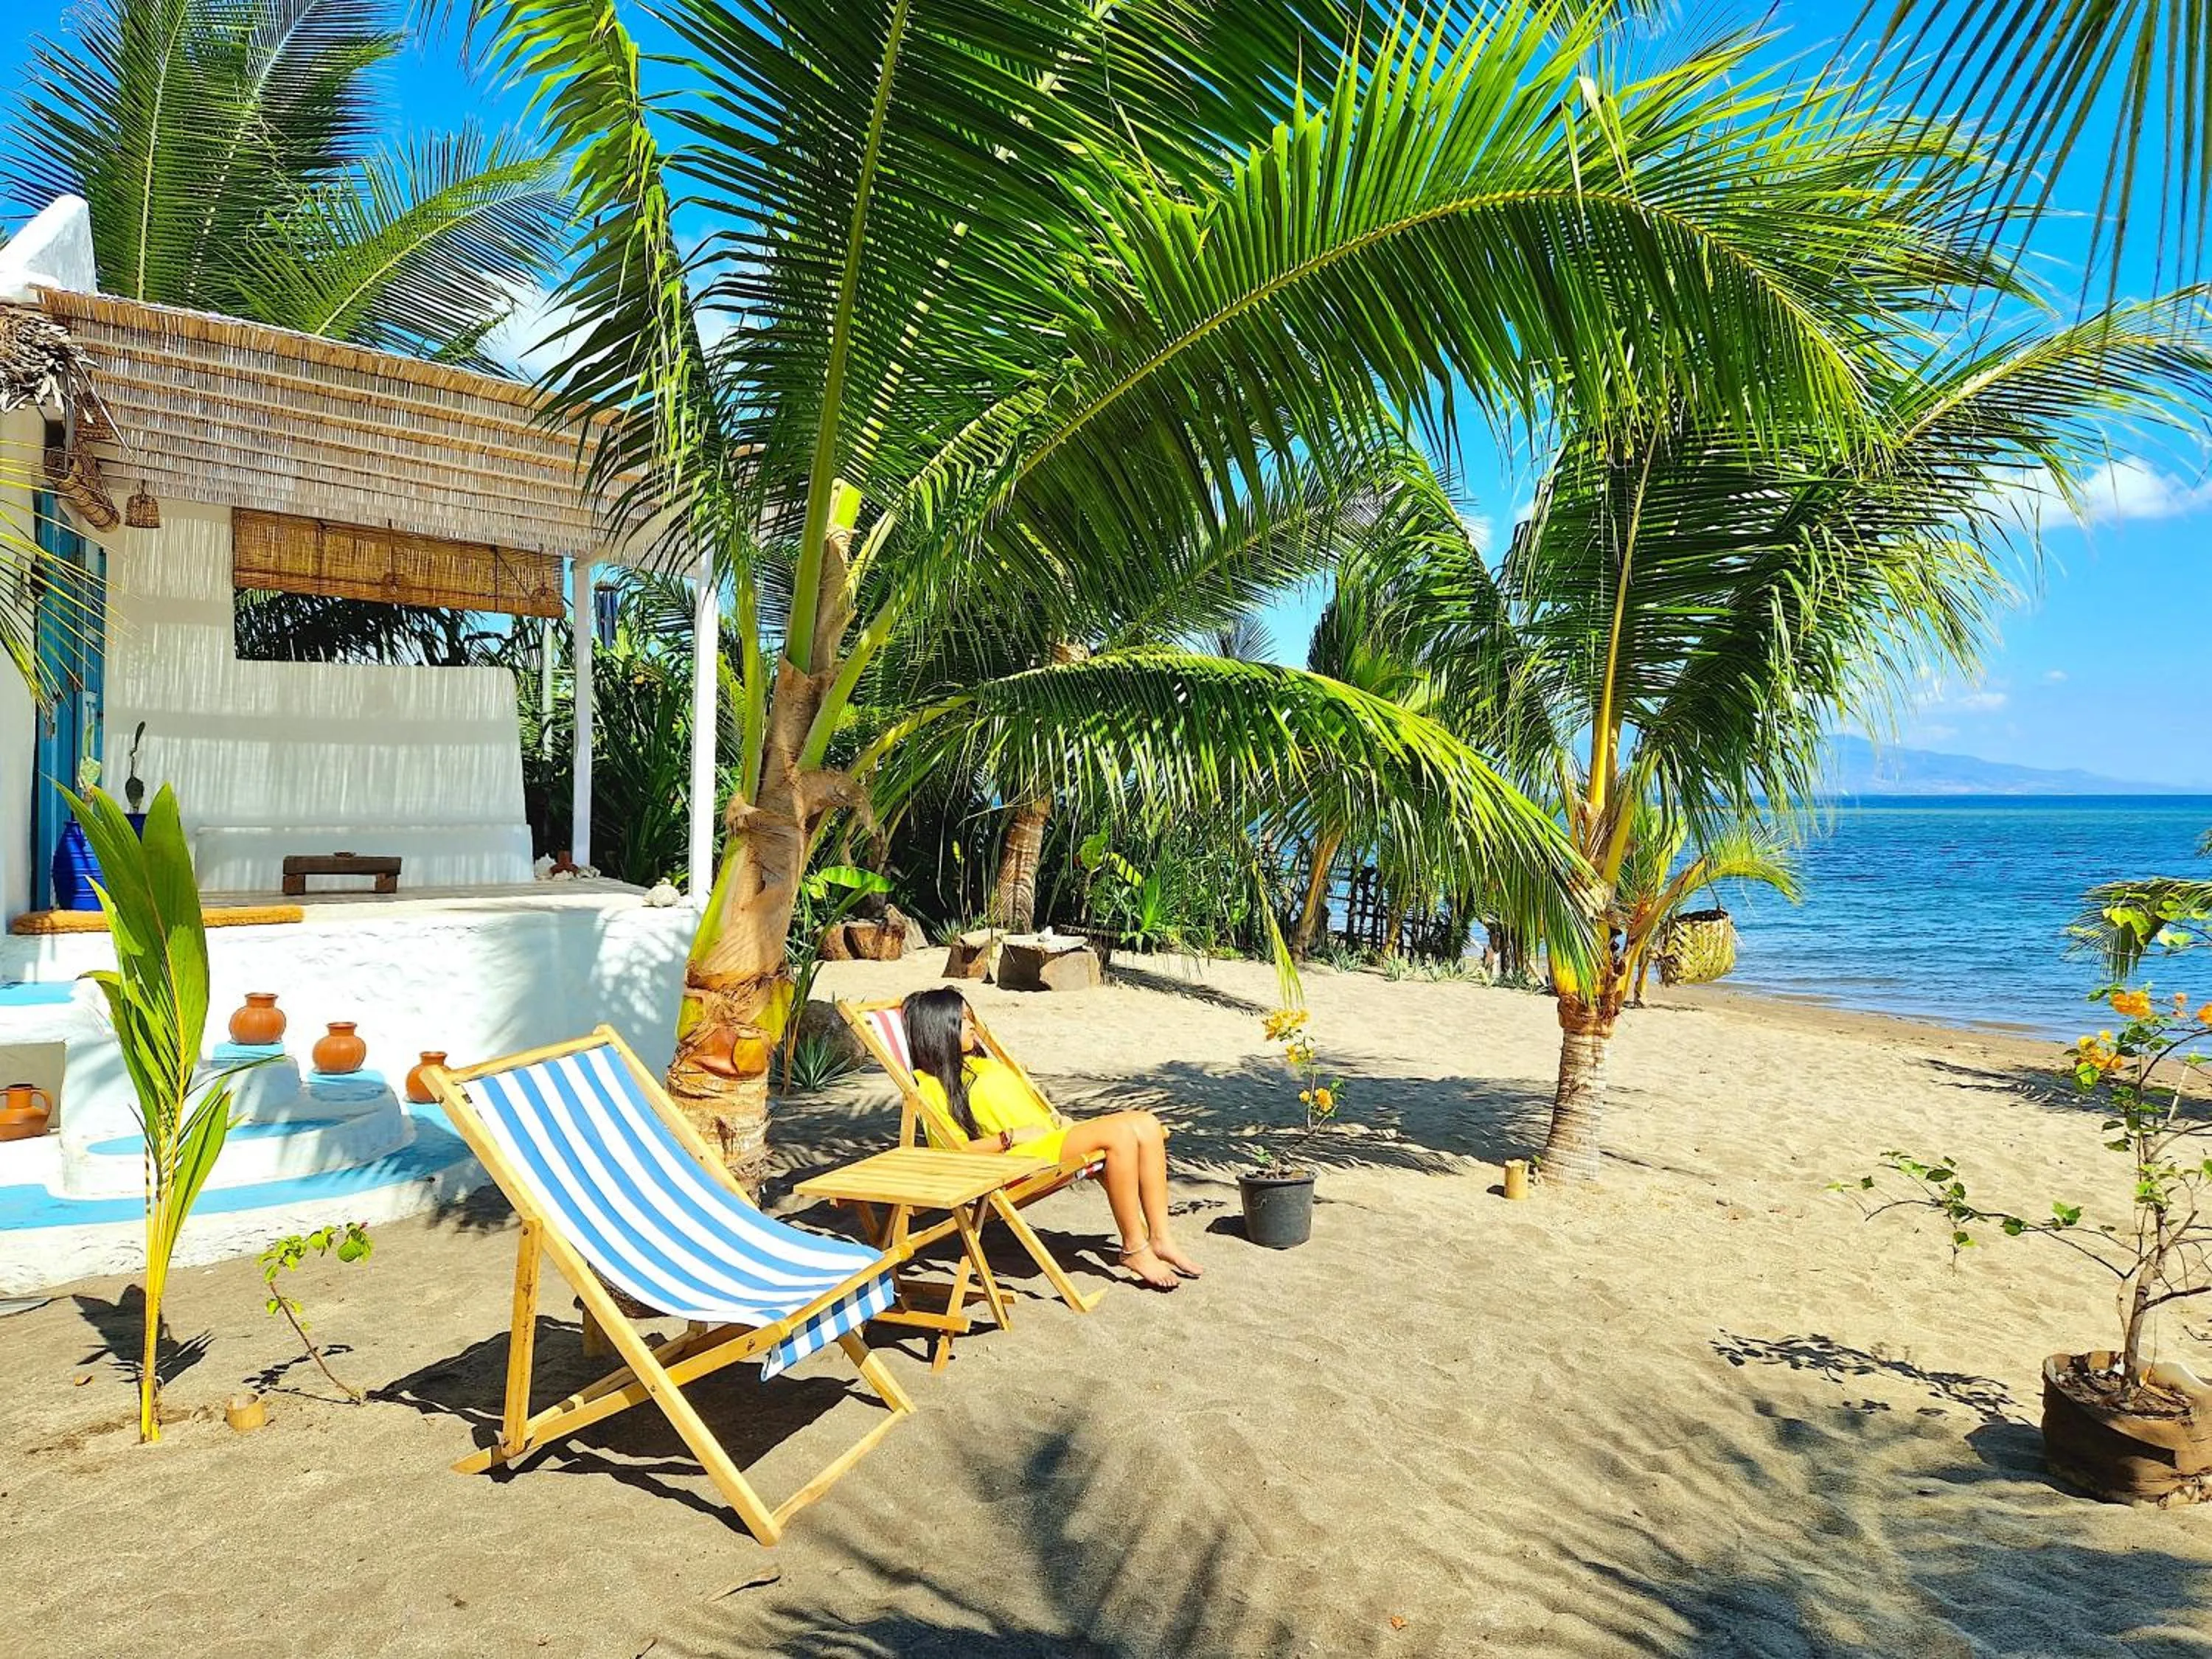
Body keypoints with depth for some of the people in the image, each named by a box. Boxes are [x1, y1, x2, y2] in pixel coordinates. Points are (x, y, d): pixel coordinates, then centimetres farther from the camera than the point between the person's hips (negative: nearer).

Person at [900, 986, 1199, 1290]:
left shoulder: (984, 1062, 28)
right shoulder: (932, 1084, 1)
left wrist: (1059, 1120, 11)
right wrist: (1013, 1137, -15)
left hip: (1052, 1134, 9)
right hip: (1020, 1155, -9)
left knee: (1146, 1125, -11)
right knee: (1120, 1133, -28)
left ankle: (1160, 1239, -8)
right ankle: (1134, 1249, -20)